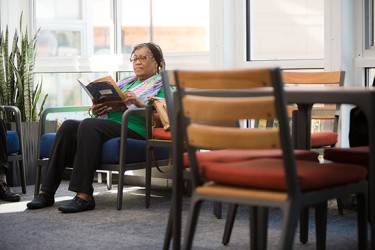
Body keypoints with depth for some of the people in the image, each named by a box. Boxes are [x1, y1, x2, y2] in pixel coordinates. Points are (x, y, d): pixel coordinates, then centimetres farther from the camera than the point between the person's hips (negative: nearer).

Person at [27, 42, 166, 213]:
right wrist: (96, 110, 4)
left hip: (133, 128, -7)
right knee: (68, 126, -21)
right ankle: (46, 192, -26)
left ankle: (84, 196, -40)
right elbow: (107, 102, 27)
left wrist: (139, 103, -22)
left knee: (89, 125, -33)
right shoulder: (126, 82, 32)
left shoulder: (162, 85, 10)